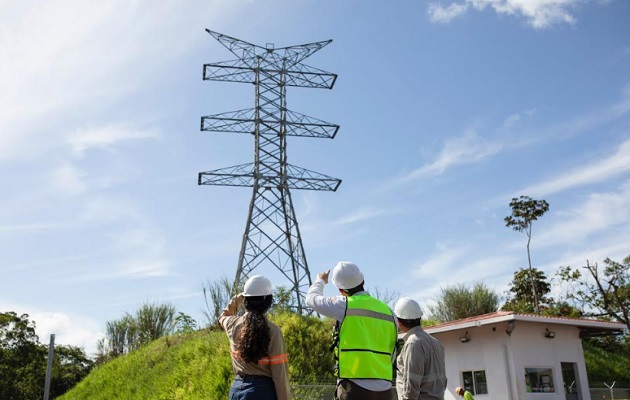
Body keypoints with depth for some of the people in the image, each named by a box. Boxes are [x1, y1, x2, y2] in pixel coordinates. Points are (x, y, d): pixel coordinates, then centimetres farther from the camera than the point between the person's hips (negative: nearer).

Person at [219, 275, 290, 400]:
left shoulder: (234, 325, 1)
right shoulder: (272, 330, -12)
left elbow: (223, 316, 30)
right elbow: (279, 372, -10)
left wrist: (237, 298, 26)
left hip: (237, 389, 5)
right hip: (264, 390, -5)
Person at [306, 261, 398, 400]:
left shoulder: (345, 305, -5)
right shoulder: (389, 312, 10)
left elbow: (312, 298, 13)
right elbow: (391, 356, 15)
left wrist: (320, 281, 33)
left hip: (355, 387, -6)